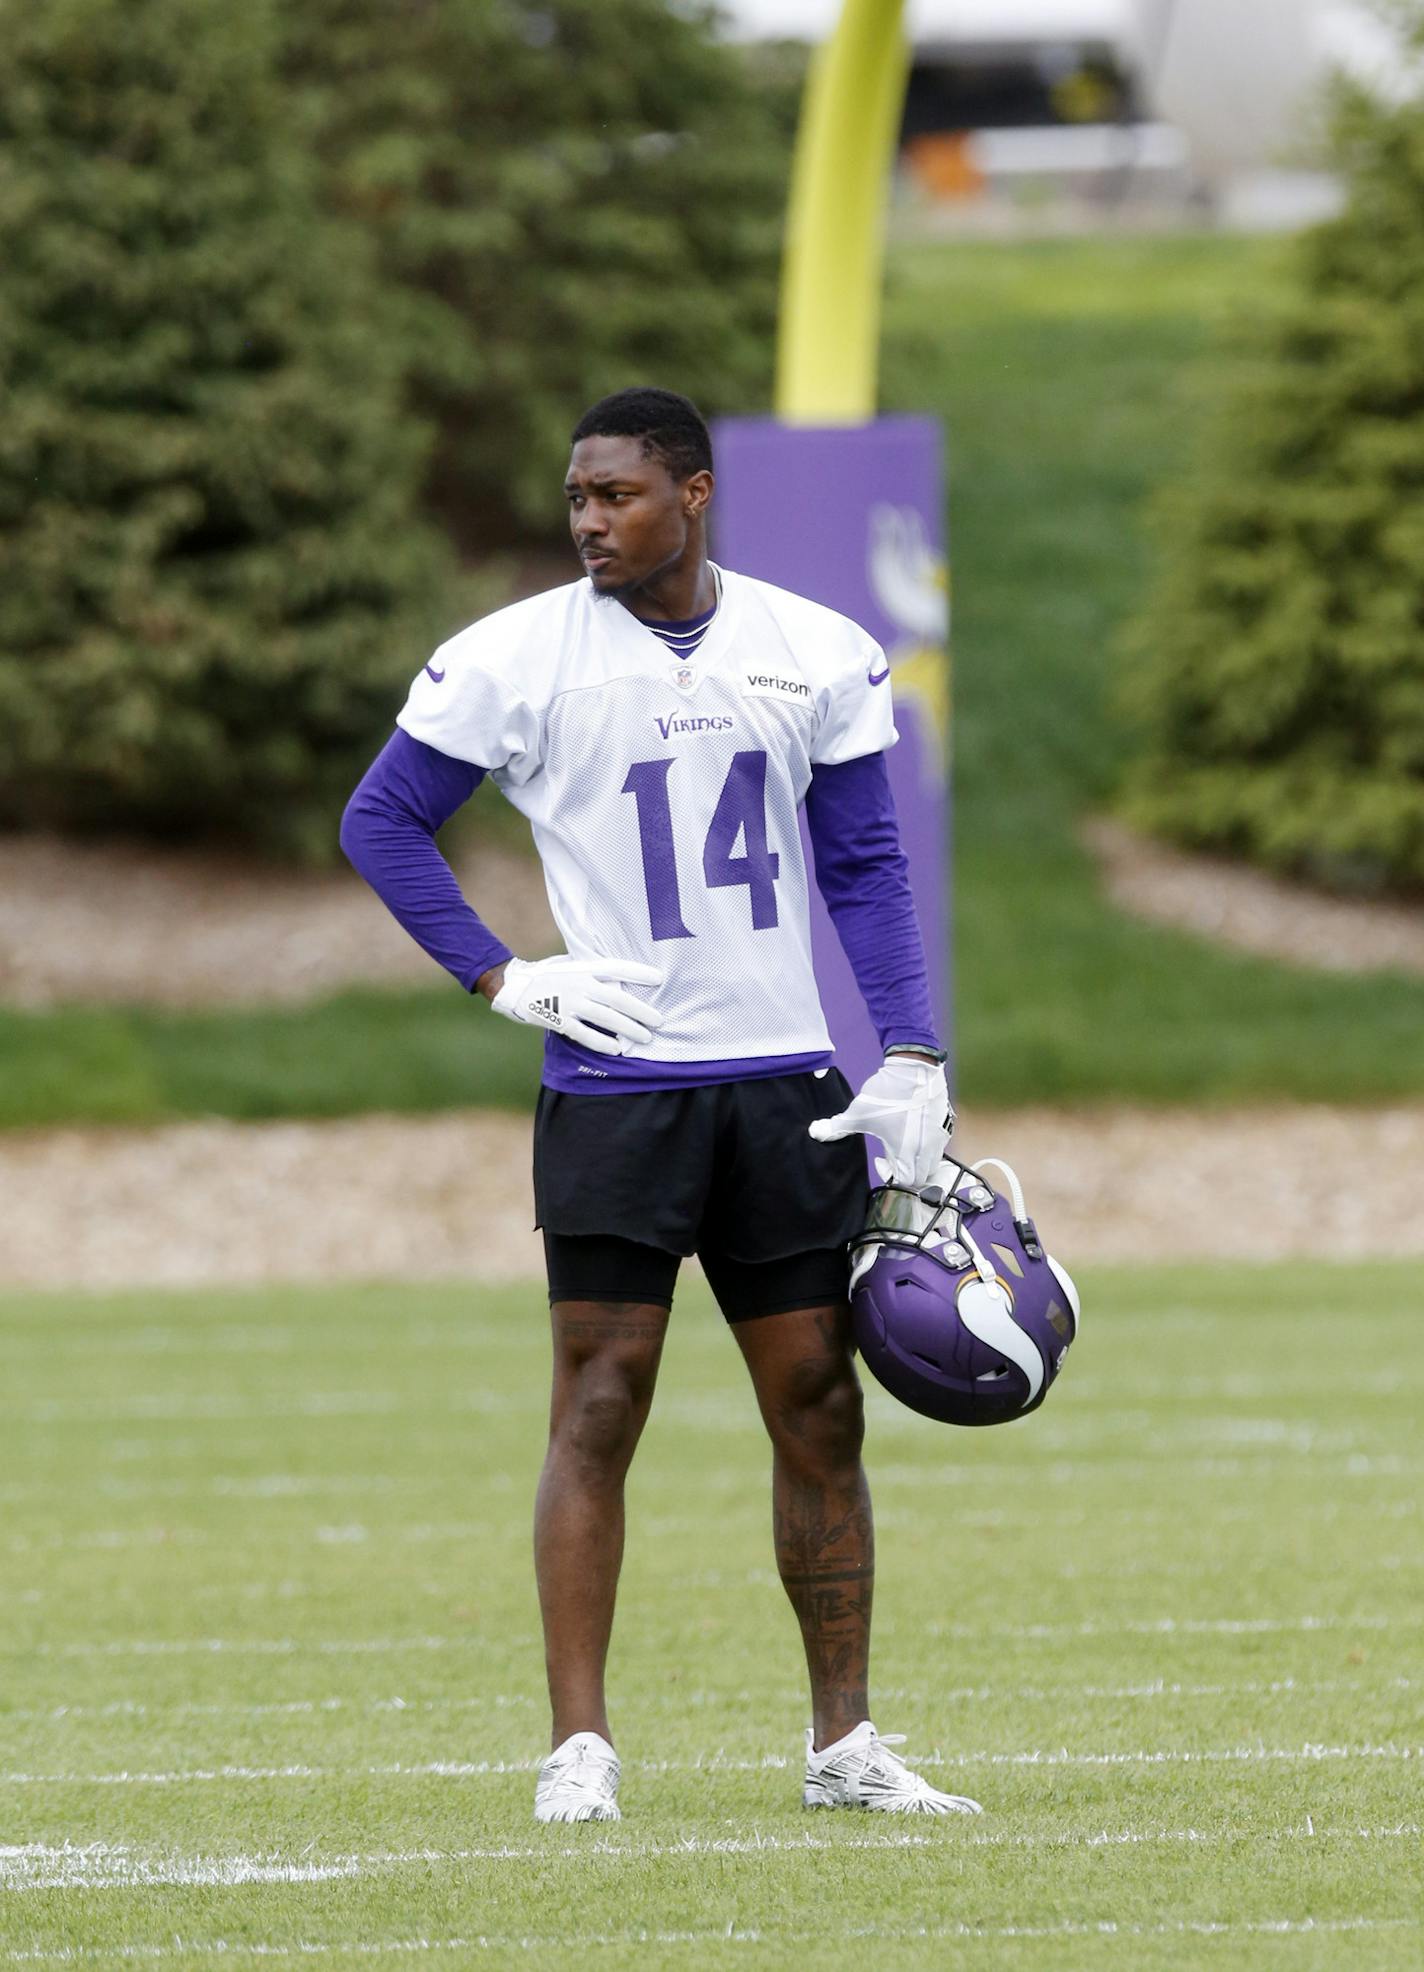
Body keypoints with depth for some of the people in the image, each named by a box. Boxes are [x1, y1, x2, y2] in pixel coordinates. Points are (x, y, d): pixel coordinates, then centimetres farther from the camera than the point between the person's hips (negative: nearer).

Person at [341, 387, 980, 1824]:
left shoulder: (815, 655, 5)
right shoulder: (517, 659, -3)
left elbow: (865, 866, 11)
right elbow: (381, 820, 5)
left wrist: (909, 1059, 3)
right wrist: (502, 977, -4)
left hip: (784, 1083, 3)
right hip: (612, 1091, -3)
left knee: (819, 1407, 4)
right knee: (599, 1405, -7)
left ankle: (842, 1742, 13)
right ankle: (579, 1747, -5)